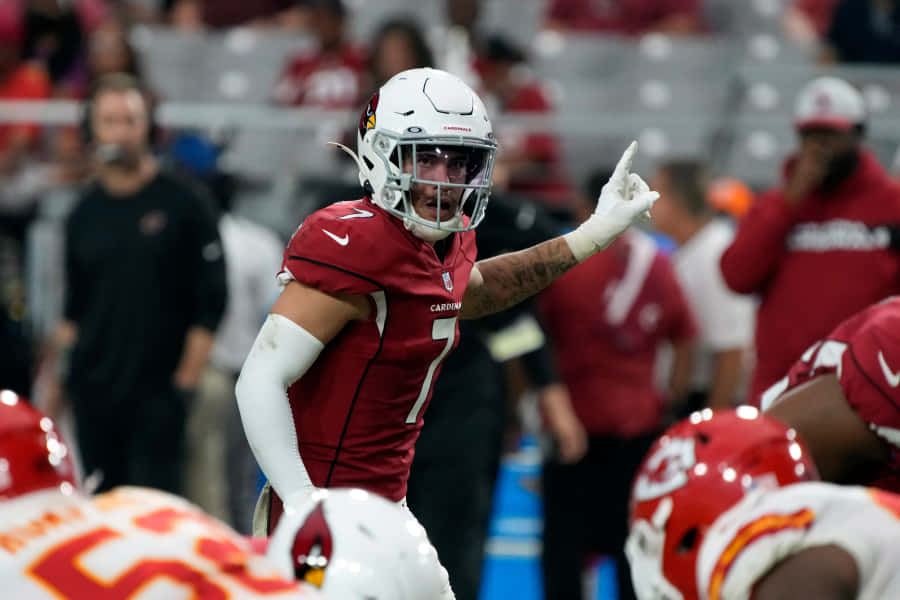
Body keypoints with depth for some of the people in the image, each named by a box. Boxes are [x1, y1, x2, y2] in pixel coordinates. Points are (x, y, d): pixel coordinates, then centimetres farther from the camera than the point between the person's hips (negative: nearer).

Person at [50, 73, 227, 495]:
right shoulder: (85, 215, 12)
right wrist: (60, 376, 11)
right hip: (94, 392, 4)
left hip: (158, 393, -4)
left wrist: (186, 380, -7)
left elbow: (211, 302, -2)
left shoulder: (183, 206, -1)